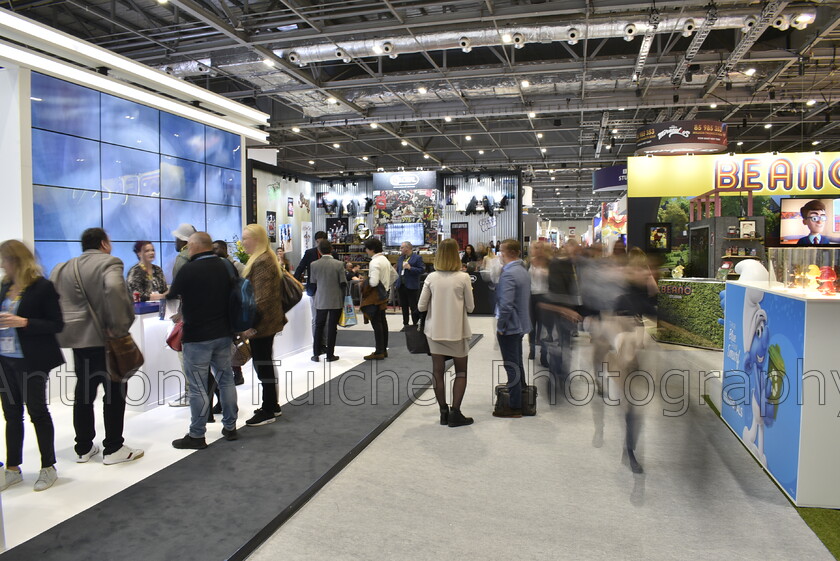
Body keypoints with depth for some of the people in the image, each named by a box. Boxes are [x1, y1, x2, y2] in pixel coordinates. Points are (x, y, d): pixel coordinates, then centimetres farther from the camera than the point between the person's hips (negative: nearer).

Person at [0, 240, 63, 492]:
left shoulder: (42, 287, -12)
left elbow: (56, 324, -13)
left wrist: (23, 322, -23)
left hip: (31, 361, -6)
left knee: (38, 412, 4)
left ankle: (48, 468, 17)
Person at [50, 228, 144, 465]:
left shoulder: (63, 268, 13)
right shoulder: (109, 263, -10)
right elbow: (114, 288, -29)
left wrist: (65, 327, 15)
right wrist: (120, 325, -22)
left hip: (78, 338, 7)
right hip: (105, 338, -7)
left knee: (84, 392, 13)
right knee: (115, 392, 2)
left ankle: (83, 448, 21)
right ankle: (113, 449, 6)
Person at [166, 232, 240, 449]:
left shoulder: (188, 270, -14)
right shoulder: (227, 266, 3)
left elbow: (171, 294, 2)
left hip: (197, 337, -6)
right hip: (223, 333, 6)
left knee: (198, 386, 2)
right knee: (225, 379, 14)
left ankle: (196, 435, 10)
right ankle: (230, 427, 23)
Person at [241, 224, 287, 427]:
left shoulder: (261, 262, -18)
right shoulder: (264, 259, 15)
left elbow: (261, 298, -24)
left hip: (261, 324, -11)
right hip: (267, 321, 11)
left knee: (263, 366, -2)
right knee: (265, 364, 17)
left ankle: (268, 411, 9)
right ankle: (272, 406, 28)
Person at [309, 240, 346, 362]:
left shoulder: (314, 265, -5)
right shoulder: (338, 264, -12)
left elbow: (313, 282, 2)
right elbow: (343, 283, -9)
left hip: (320, 300, 2)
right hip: (336, 300, -2)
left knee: (319, 326, 13)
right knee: (332, 327, 5)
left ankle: (316, 354, 15)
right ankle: (330, 355, 10)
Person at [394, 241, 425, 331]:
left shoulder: (417, 258, -7)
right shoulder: (400, 258, 14)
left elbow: (422, 270, -14)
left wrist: (410, 268, -21)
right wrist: (398, 278, 13)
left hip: (412, 286, -7)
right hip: (401, 286, 7)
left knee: (414, 307, 0)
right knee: (404, 306, 13)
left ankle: (415, 325, 11)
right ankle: (405, 324, 23)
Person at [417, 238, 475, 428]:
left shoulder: (431, 278, -5)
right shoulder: (463, 278, -10)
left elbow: (421, 306, -2)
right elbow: (470, 307, -4)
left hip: (435, 331, 2)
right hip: (457, 332, -2)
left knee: (438, 373, 11)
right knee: (461, 373, 12)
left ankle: (444, 412, 17)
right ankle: (455, 413, 9)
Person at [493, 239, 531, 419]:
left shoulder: (508, 274, -21)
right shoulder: (523, 271, 9)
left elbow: (506, 304, -28)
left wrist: (500, 325, -16)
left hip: (509, 326, -10)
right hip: (521, 325, 10)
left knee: (512, 367, -1)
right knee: (518, 364, 19)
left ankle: (515, 407, 8)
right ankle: (520, 398, 31)